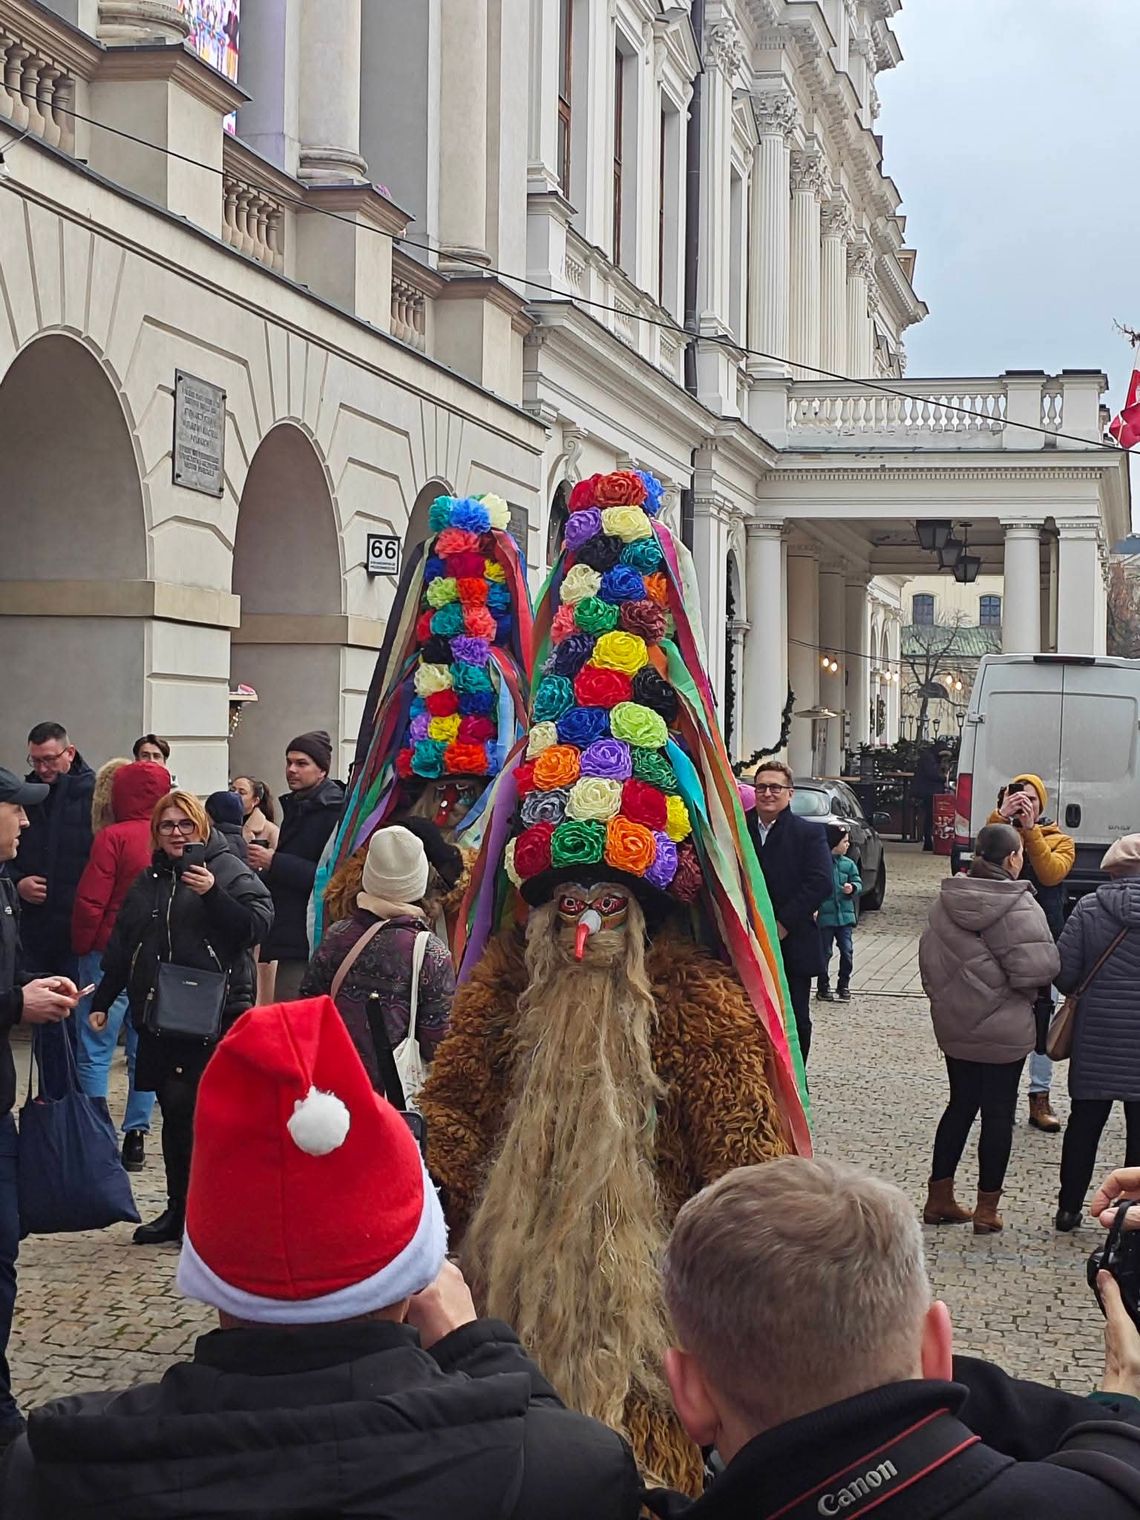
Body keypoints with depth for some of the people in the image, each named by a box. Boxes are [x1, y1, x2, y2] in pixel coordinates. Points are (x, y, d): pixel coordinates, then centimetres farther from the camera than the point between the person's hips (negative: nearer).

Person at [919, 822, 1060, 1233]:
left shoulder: (946, 901, -1)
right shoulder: (1018, 906, -19)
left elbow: (928, 957, 4)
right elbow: (1038, 968, -23)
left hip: (953, 1025, 6)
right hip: (1004, 1030, -6)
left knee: (961, 1104, 18)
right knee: (999, 1113, 7)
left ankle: (939, 1199, 22)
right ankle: (987, 1210, 14)